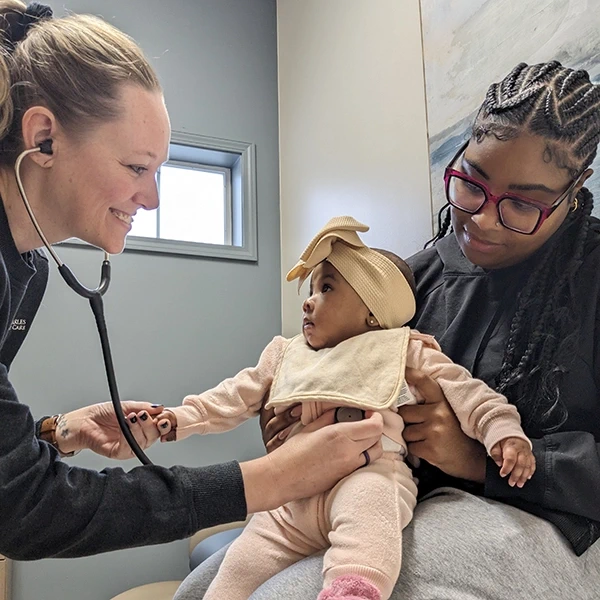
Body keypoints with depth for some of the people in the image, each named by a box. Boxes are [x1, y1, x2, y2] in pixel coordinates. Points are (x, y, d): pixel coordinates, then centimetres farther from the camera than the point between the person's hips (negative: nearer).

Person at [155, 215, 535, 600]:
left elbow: (467, 393, 6)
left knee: (365, 502, -39)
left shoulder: (405, 352, 10)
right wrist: (182, 418, 18)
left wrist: (505, 431, -10)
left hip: (369, 472, -4)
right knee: (240, 568, -11)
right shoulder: (286, 355, 25)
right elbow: (236, 396, 26)